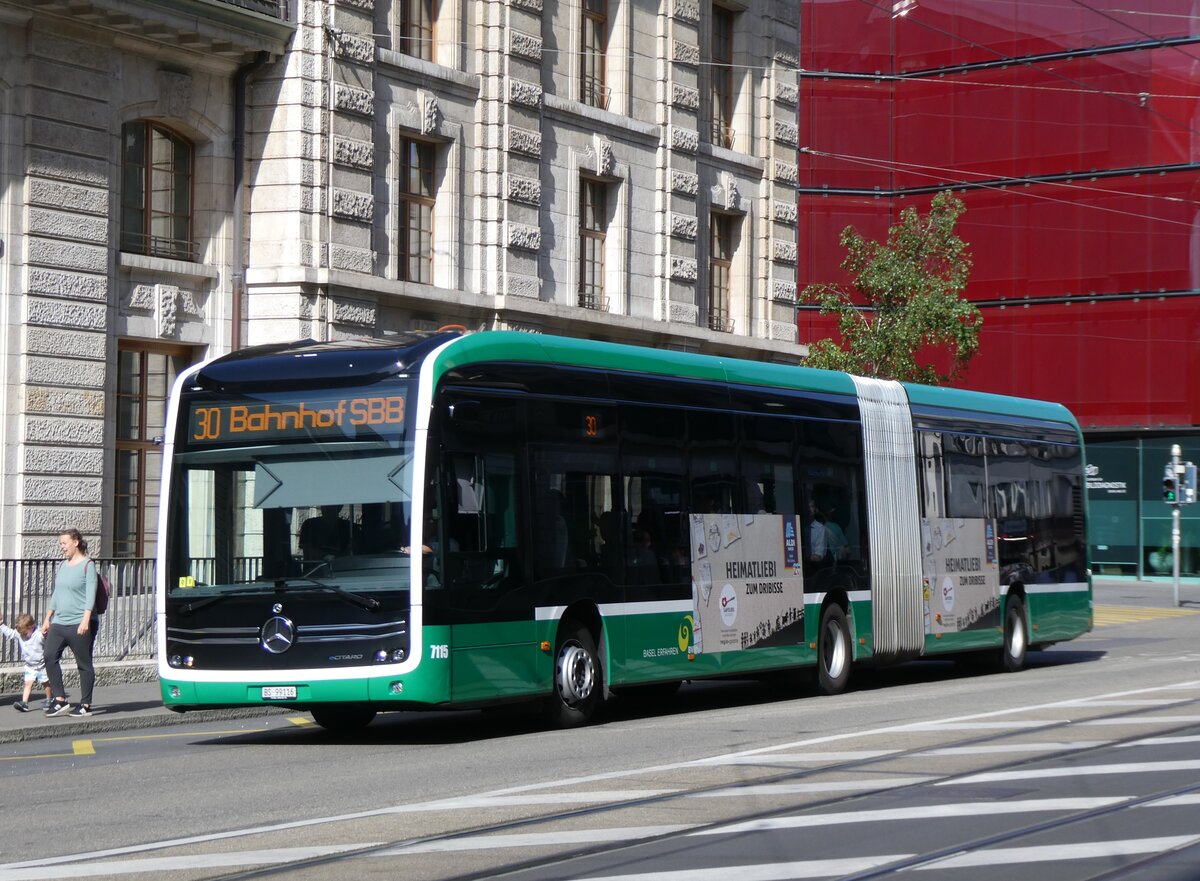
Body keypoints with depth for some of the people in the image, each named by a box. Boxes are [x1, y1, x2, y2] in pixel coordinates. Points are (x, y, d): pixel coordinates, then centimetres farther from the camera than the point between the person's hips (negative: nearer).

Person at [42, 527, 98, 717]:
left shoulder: (88, 565, -5)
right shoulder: (63, 565, 16)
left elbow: (90, 595, -12)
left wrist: (85, 620, -21)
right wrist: (48, 618, 20)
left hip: (79, 625, -7)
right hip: (59, 623, 7)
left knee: (84, 664, 0)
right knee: (49, 657, -5)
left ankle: (85, 705, 6)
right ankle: (59, 699, 2)